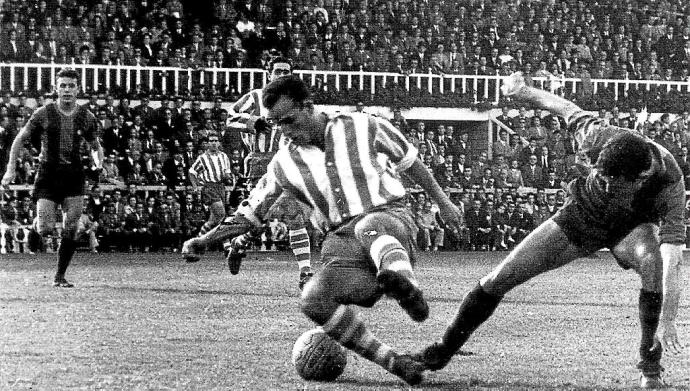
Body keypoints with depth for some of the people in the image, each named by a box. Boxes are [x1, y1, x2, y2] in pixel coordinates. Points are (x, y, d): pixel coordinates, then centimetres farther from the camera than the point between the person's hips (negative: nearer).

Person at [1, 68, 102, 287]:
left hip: (74, 177, 2)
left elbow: (95, 147, 18)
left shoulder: (86, 118, 4)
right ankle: (44, 220, 26)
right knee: (46, 230, -12)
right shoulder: (43, 114, -3)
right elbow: (20, 140, 6)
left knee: (71, 230, -5)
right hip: (48, 175, -2)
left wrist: (98, 163, -5)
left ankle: (60, 276, 7)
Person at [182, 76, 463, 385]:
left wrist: (443, 202, 21)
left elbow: (410, 162, 16)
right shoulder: (285, 163, 9)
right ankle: (393, 362, -24)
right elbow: (250, 213, 17)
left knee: (368, 227, -42)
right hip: (342, 242, 3)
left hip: (391, 221, -3)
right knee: (313, 301, -28)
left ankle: (405, 286, -73)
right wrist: (205, 240, 7)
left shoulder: (364, 127, 3)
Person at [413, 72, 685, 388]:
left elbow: (672, 260, -43)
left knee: (652, 259, -39)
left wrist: (667, 322, -50)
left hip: (631, 228, -2)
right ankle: (442, 352, 17)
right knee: (498, 280, -4)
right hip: (581, 216, 2)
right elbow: (568, 109, -13)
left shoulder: (670, 185, -39)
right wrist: (524, 92, 2)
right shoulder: (601, 139, -34)